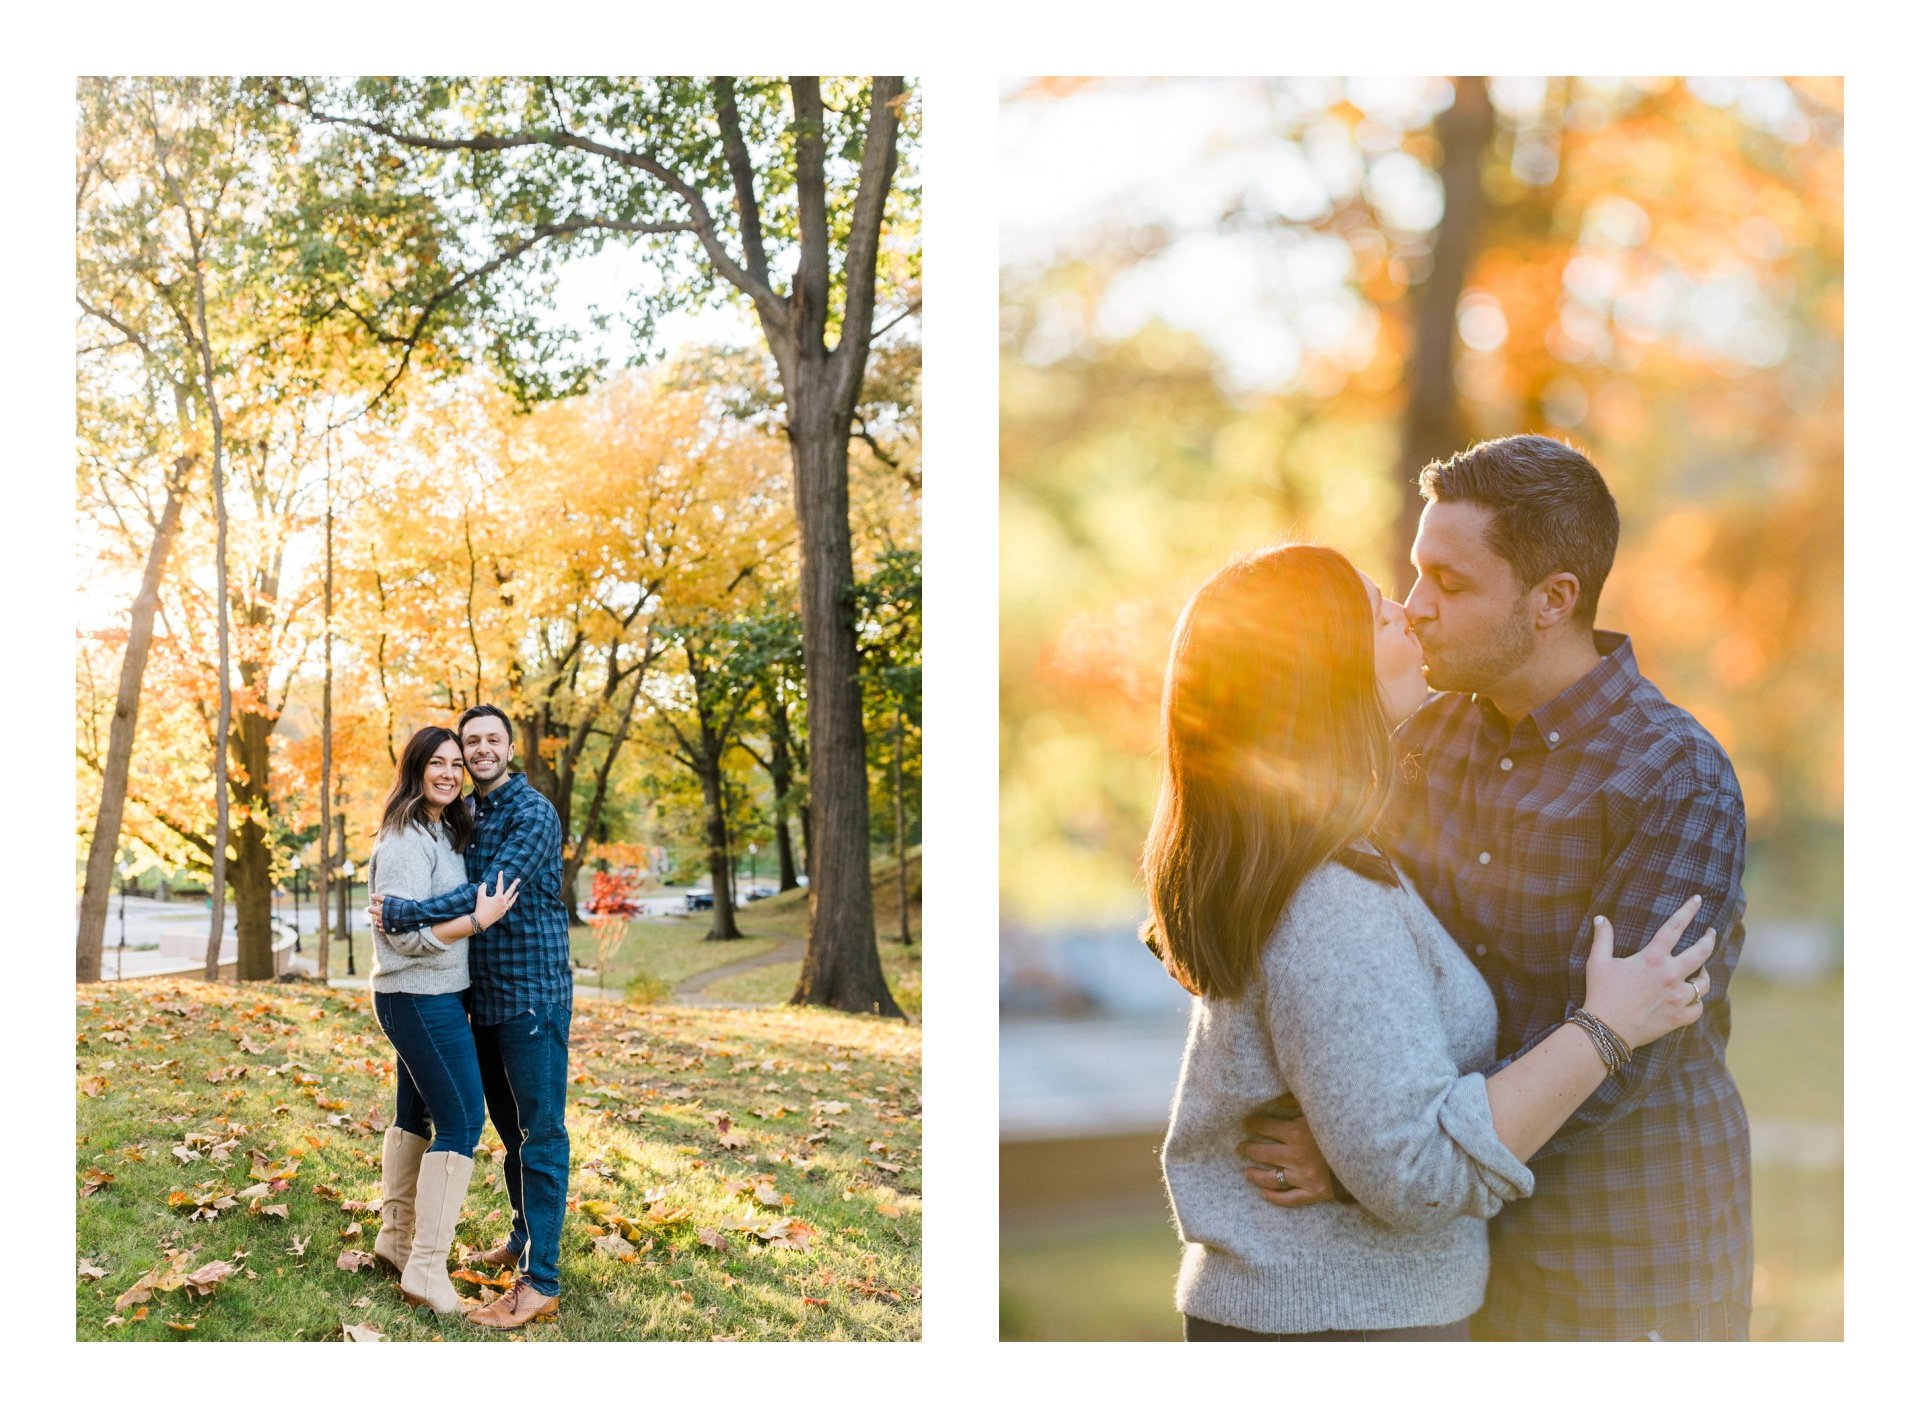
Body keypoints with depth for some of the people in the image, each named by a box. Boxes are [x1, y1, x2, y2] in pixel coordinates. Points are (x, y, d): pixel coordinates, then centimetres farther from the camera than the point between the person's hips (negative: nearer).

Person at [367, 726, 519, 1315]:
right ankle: (426, 1271, -9)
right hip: (422, 998, -10)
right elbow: (405, 932, -22)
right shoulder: (405, 840, -17)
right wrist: (480, 919, -25)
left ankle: (396, 1240, 28)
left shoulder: (445, 833, 13)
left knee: (415, 1117, 17)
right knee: (461, 1122, -11)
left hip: (431, 996, 10)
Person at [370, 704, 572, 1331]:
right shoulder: (463, 814, 12)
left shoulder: (533, 815, -13)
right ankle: (524, 1238, 33)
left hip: (533, 995, -8)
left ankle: (541, 1280, -6)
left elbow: (489, 896, -24)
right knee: (509, 1126, 18)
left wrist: (400, 913, -21)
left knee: (540, 1132, -6)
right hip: (484, 996, 8)